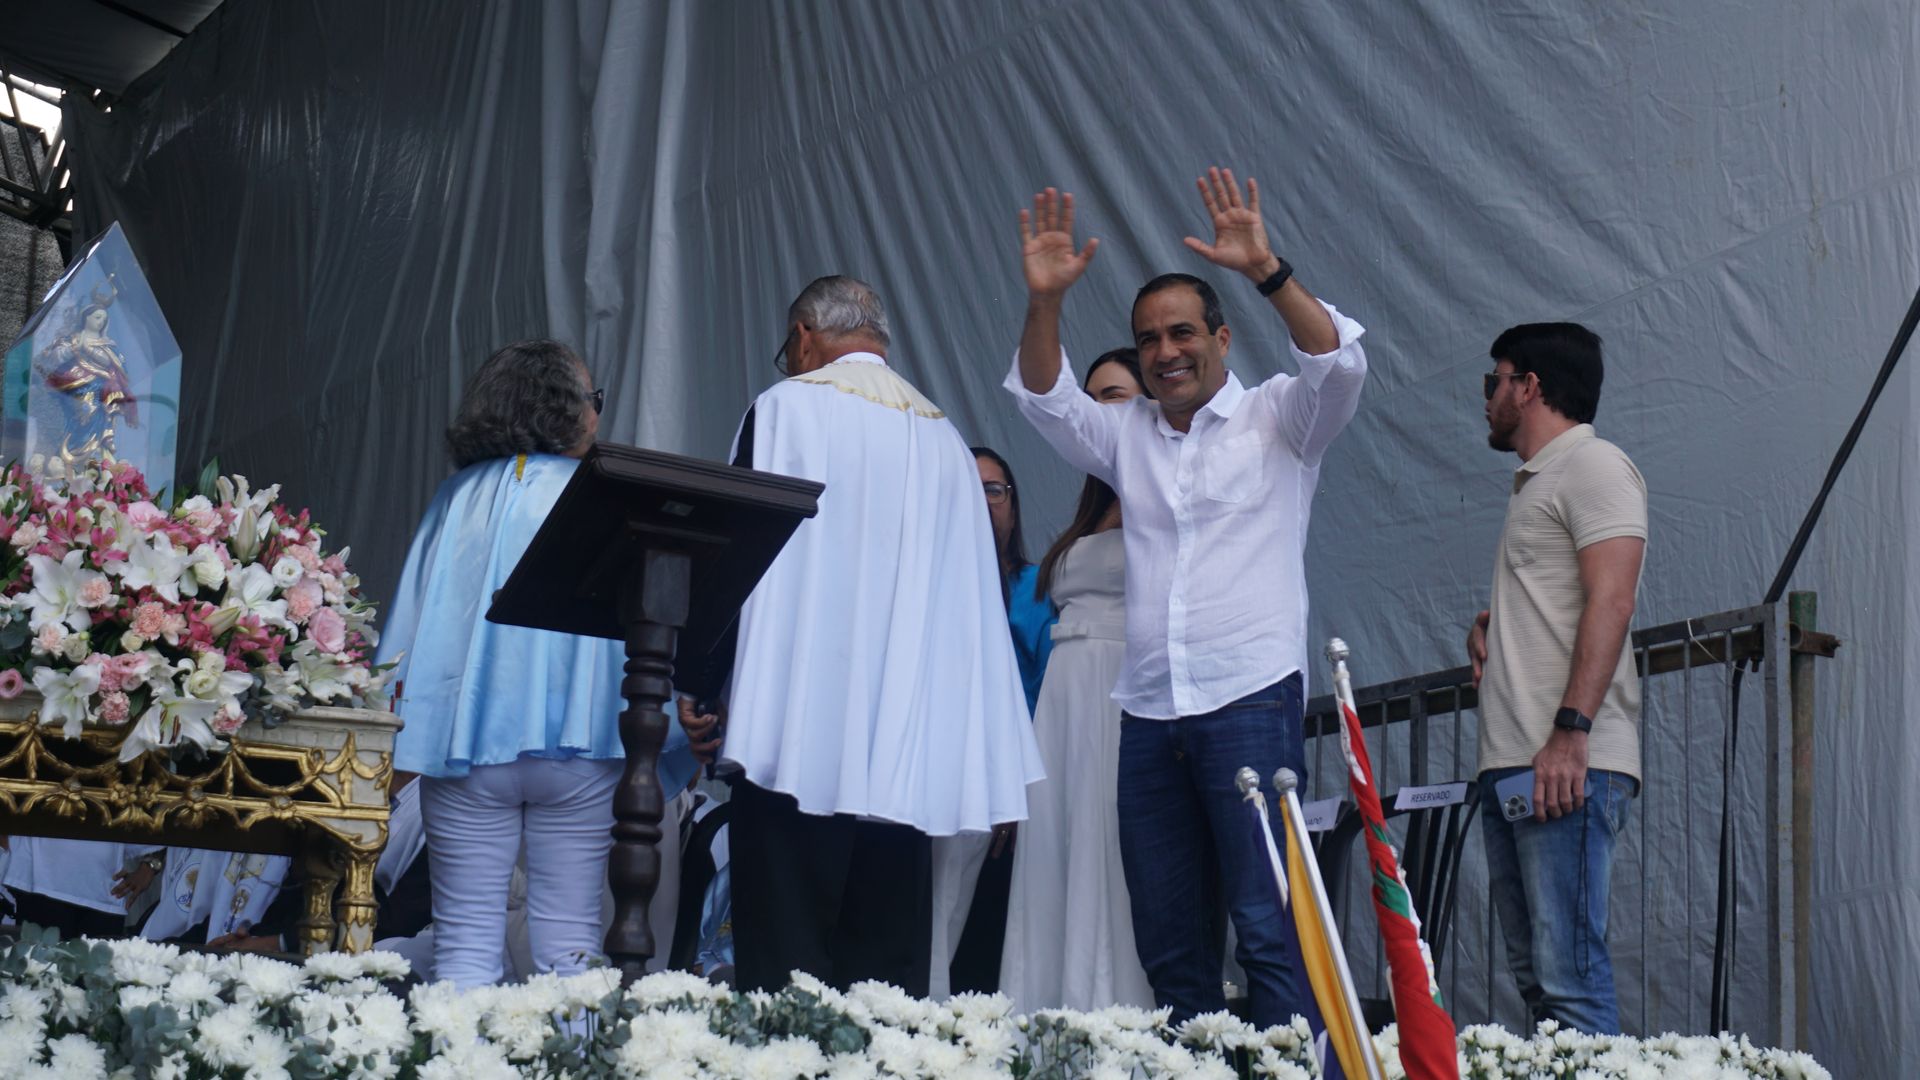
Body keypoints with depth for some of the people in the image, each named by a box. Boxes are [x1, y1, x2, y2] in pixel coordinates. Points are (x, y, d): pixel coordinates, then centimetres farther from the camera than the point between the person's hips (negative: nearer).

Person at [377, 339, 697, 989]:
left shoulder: (459, 498, 7)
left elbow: (409, 625, 5)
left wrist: (401, 736, 10)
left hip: (466, 739, 1)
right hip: (581, 742, -1)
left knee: (466, 942, 3)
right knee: (570, 942, 3)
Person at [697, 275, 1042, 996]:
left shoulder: (787, 406, 1)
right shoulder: (945, 438, 14)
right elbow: (974, 607, 13)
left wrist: (703, 688, 3)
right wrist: (998, 779, 14)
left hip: (799, 743, -5)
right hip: (910, 760, 5)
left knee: (784, 967, -4)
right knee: (887, 971, 6)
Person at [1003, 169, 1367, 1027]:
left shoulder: (1276, 419, 4)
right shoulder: (1127, 434, 17)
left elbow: (1340, 365, -12)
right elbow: (1043, 398, 9)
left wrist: (1266, 271, -25)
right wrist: (1044, 300, -8)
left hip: (1250, 699, -5)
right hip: (1149, 714, 5)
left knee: (1269, 927, -11)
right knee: (1168, 945, 7)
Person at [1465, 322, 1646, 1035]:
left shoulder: (1593, 465, -4)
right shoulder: (1535, 482, 26)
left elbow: (1610, 603, -16)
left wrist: (1570, 733, -24)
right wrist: (1489, 623, 14)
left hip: (1567, 763, -10)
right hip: (1512, 764, 10)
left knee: (1569, 974, -15)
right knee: (1533, 971, 7)